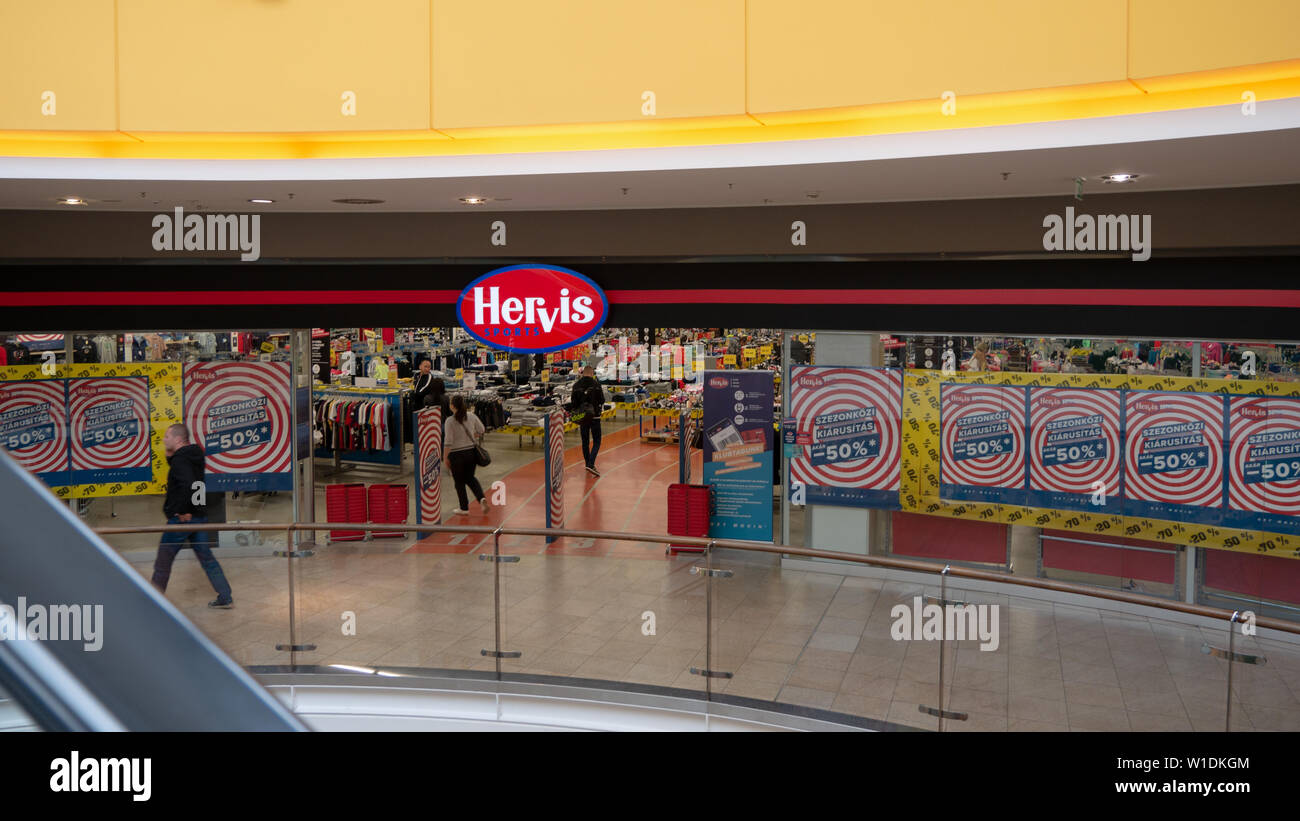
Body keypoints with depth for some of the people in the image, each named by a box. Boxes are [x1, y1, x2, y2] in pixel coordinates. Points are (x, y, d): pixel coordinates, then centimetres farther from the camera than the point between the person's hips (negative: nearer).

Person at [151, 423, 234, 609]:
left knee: (163, 561, 5)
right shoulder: (194, 456, 12)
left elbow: (189, 485, -31)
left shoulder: (180, 459, -16)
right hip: (199, 517, 9)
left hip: (182, 519, -9)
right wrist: (169, 455, 12)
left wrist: (183, 511, -23)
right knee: (207, 559, 11)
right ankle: (226, 598, 10)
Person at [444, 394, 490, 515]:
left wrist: (445, 458, -10)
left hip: (457, 455, -4)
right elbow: (482, 430, 8)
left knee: (459, 482, 12)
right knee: (470, 478, 20)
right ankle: (482, 498, 0)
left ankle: (464, 508, 20)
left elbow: (448, 442, -18)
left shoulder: (450, 421, -17)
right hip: (471, 452, 4)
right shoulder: (471, 416, -3)